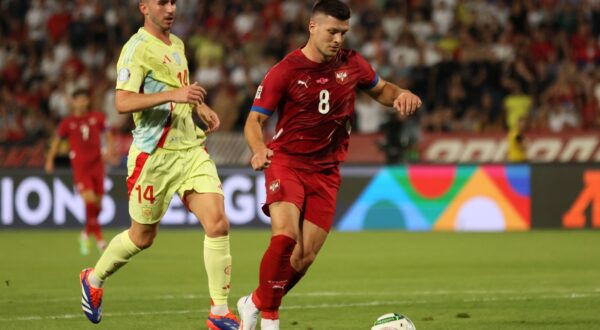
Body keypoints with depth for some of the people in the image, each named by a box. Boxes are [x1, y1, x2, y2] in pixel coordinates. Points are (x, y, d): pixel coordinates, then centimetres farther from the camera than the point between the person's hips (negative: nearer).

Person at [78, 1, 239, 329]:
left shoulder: (177, 44, 14)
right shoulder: (137, 48, -12)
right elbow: (122, 102, -25)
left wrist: (199, 106, 14)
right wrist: (172, 95, -34)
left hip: (191, 150, 6)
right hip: (154, 154, -6)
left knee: (218, 224, -10)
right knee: (142, 236, 9)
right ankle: (94, 280, 36)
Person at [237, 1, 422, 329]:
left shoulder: (351, 64, 3)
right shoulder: (284, 72, -9)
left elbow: (380, 90, 21)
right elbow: (254, 120, -8)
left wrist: (400, 94, -4)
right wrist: (259, 149, -30)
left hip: (325, 171, 4)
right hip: (286, 163, -4)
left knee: (305, 257, -1)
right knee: (285, 237, -26)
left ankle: (255, 303, 23)